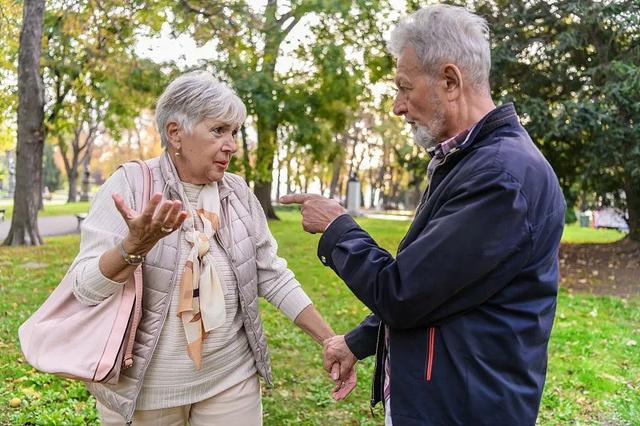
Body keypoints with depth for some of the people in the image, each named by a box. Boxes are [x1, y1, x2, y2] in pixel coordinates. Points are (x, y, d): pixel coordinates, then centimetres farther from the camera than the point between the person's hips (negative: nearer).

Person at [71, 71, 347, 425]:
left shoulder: (238, 192, 1)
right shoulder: (130, 185, -11)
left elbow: (271, 275, 5)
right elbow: (85, 288, -14)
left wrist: (329, 340, 1)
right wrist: (135, 246, -33)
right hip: (143, 385, -2)